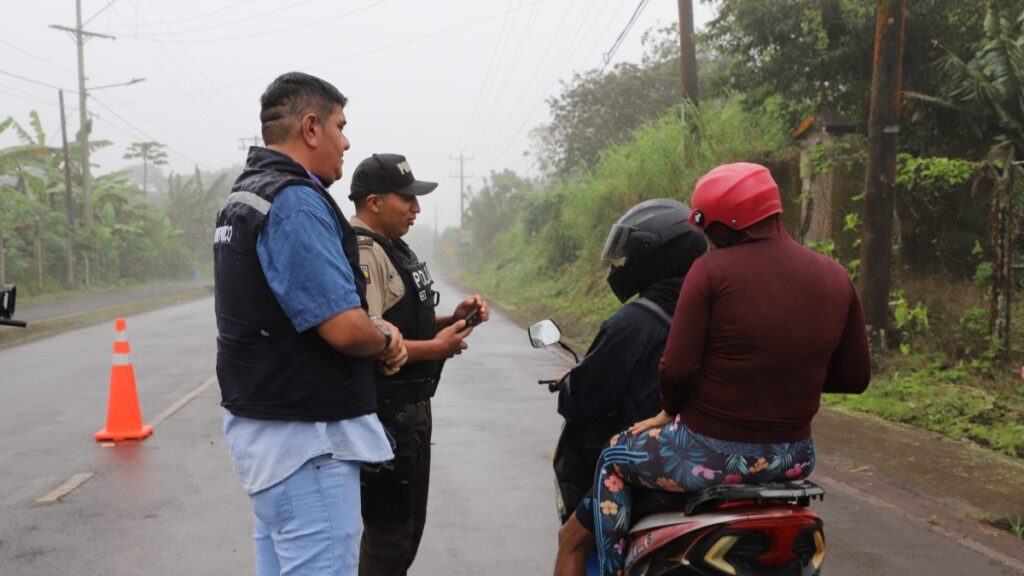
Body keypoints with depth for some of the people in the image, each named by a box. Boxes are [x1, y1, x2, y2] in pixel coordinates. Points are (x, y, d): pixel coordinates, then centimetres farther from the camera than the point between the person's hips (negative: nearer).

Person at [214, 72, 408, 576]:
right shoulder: (295, 202, -19)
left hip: (262, 424, 10)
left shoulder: (245, 196, 14)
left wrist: (370, 329, 4)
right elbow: (345, 329, -26)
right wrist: (384, 342, -3)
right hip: (304, 438, -10)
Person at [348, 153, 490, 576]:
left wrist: (452, 319, 4)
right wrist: (437, 348, -21)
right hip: (386, 413, -10)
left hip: (410, 408, 10)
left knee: (407, 526, 21)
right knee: (390, 532, 1)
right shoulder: (363, 253, -19)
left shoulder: (392, 250, 14)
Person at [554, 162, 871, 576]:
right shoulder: (835, 278, 2)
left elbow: (677, 369, -16)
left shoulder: (712, 271, -13)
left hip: (710, 454, -5)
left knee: (614, 458, 22)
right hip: (792, 459, 5)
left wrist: (672, 411, 4)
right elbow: (855, 377, 6)